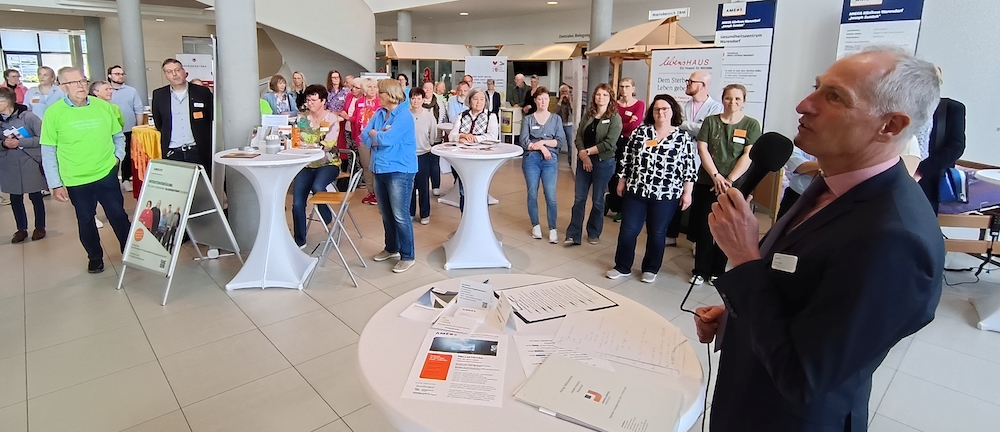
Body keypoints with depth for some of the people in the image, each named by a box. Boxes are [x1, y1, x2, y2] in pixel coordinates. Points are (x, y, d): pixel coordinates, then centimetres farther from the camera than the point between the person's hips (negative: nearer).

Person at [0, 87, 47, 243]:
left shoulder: (28, 116, -12)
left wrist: (19, 142, -17)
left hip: (31, 164, -4)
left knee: (35, 197, 8)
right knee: (15, 199, 10)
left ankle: (40, 227, 23)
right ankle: (21, 229, 23)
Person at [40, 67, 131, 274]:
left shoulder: (104, 107, -2)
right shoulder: (54, 112, -7)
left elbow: (118, 136, 13)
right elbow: (48, 152, -4)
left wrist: (117, 156, -3)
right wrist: (55, 184, -7)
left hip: (107, 174, 1)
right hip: (76, 180, -1)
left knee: (118, 215, 9)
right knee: (85, 221, 12)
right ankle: (95, 257, 29)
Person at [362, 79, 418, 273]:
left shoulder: (404, 115, -13)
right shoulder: (379, 113, 11)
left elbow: (386, 139, -22)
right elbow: (365, 136, 5)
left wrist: (374, 134, -3)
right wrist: (380, 135, -13)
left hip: (399, 170, -8)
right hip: (380, 169, 8)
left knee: (400, 216, -5)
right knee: (386, 213, 17)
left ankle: (407, 256, 5)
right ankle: (391, 248, 33)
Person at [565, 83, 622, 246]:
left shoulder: (615, 118, -5)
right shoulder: (588, 115, 10)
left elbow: (609, 144, -15)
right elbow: (579, 136, 3)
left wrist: (588, 151, -12)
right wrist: (583, 155, -12)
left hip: (603, 163, -4)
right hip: (584, 161, 4)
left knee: (598, 200, 7)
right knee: (579, 199, 3)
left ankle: (594, 233, 23)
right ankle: (573, 235, 7)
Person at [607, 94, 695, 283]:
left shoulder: (683, 137, -1)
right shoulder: (640, 131, 3)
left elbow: (688, 168, -1)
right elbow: (627, 158, 7)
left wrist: (687, 193, -3)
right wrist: (621, 181, 6)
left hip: (666, 195, -1)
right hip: (635, 191, 2)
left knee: (657, 233, 10)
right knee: (628, 230, 5)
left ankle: (650, 269, 26)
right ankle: (622, 267, 20)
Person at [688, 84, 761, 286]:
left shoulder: (751, 124, 1)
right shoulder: (710, 121, 6)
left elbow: (748, 156, -6)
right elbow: (702, 150, -2)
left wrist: (729, 180, -14)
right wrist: (716, 176, -12)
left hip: (735, 186, -1)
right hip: (707, 183, 1)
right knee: (704, 229, 3)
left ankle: (717, 271, 19)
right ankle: (700, 270, 14)